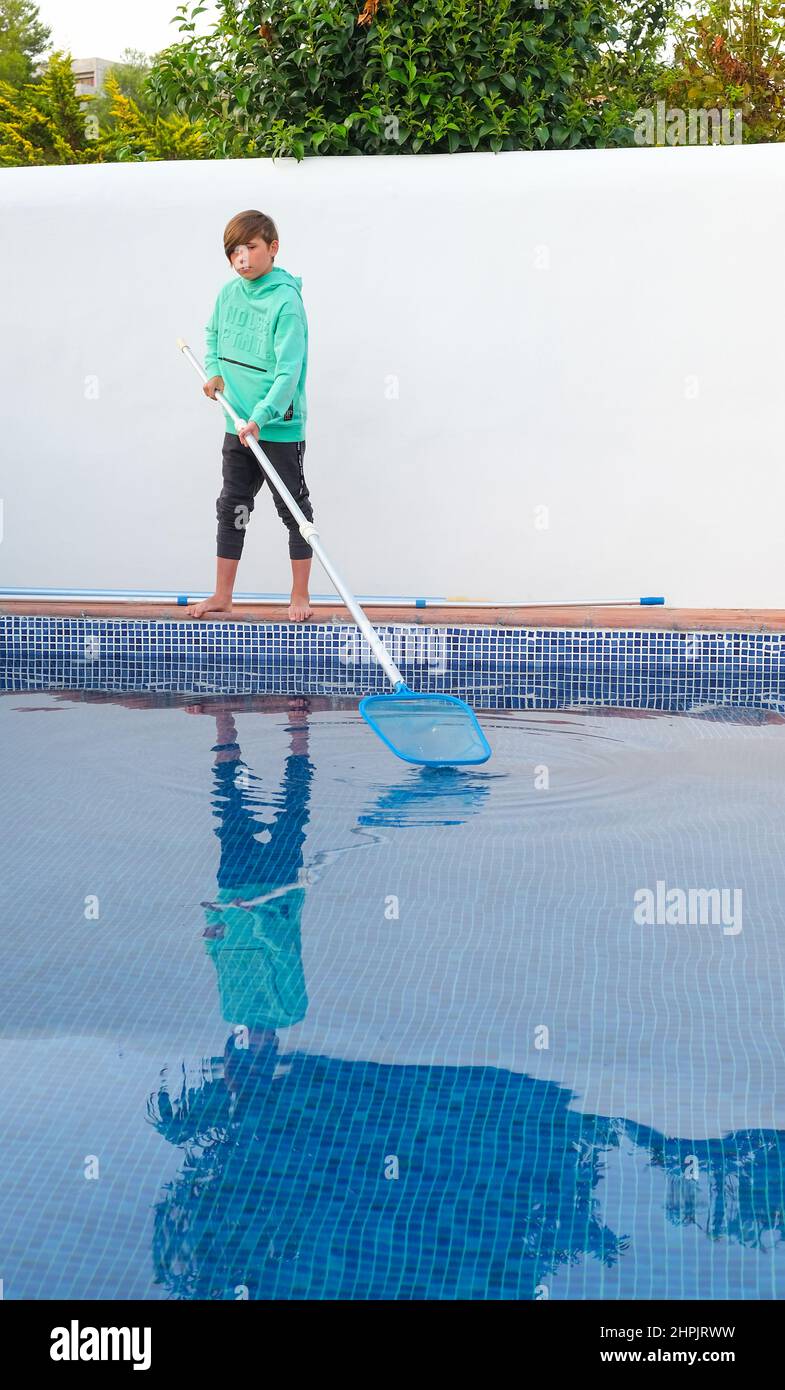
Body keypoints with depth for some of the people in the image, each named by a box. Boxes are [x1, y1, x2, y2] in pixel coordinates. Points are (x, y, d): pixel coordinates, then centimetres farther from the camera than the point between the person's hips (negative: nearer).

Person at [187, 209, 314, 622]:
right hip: (238, 425, 7)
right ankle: (222, 596, 19)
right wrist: (215, 371, 10)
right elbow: (214, 333, 26)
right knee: (232, 508, 11)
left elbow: (289, 371, -24)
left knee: (294, 510, 4)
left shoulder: (286, 301, -17)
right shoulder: (229, 292, 4)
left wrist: (260, 417, -32)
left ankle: (300, 597, 14)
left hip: (280, 428, -7)